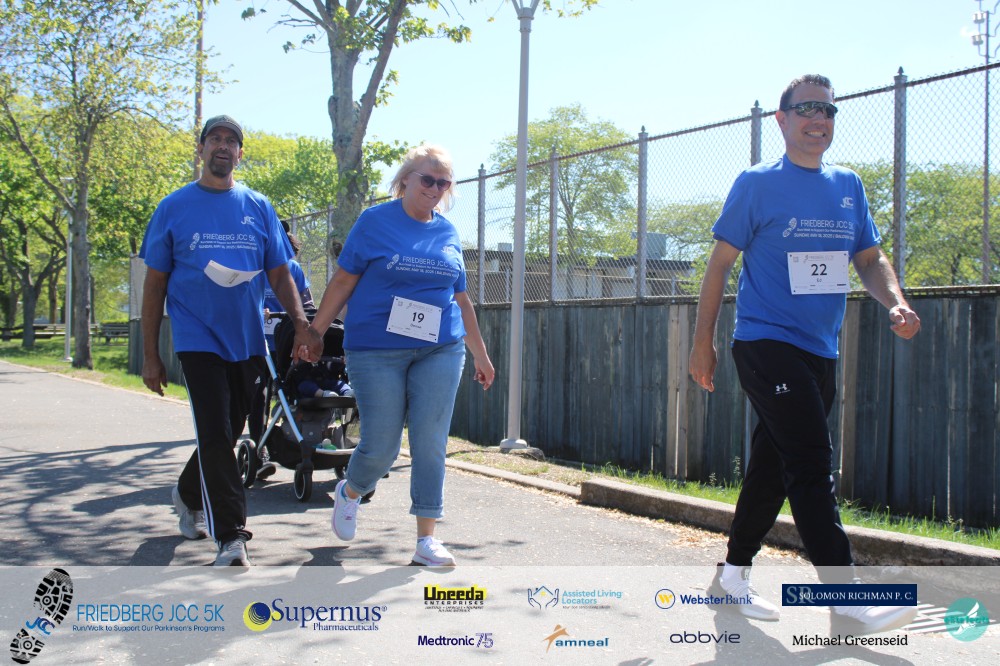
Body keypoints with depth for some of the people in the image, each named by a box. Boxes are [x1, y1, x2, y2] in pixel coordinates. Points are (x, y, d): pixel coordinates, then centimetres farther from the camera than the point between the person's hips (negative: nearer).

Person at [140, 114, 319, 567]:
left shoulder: (259, 208, 8)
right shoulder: (174, 208, 2)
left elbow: (279, 274, 10)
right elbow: (154, 284, 4)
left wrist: (301, 321, -9)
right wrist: (150, 356, 0)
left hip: (247, 342, 3)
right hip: (199, 339, -3)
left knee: (226, 435, 14)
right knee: (215, 436, -10)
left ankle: (189, 495, 40)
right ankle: (231, 536, -5)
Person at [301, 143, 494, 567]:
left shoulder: (448, 233, 12)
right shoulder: (375, 222, 1)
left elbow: (460, 299, 18)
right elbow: (343, 282, 1)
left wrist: (480, 354, 18)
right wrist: (314, 334, -3)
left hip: (440, 350, 3)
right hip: (377, 350, -3)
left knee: (431, 444, -2)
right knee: (380, 446, -1)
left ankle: (427, 540, 5)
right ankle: (350, 492, 32)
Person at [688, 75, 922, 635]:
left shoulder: (848, 186, 13)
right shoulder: (758, 184, -3)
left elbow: (870, 258, 14)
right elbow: (722, 262, -1)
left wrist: (895, 302, -7)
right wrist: (704, 341, -2)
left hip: (821, 352, 6)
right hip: (767, 343, -6)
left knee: (775, 469, 14)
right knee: (813, 468, -14)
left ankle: (733, 573, 28)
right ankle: (847, 602, -15)